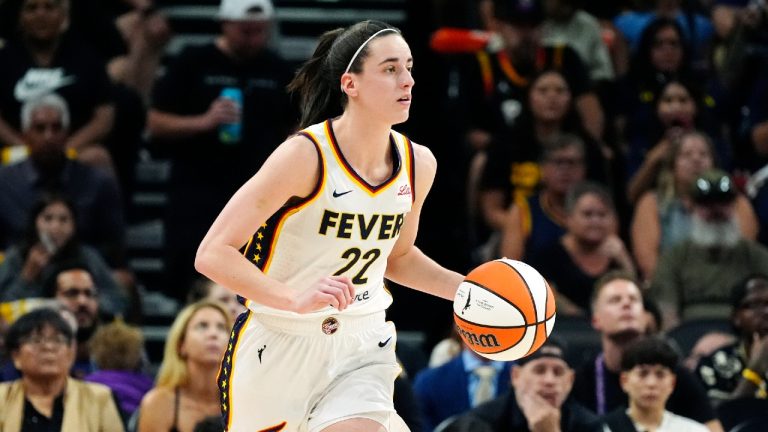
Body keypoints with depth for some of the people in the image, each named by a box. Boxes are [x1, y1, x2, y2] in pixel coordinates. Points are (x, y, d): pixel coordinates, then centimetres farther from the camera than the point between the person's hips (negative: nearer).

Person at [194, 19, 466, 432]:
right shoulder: (306, 155, -19)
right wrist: (297, 299, -35)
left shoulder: (418, 164, 0)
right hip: (278, 346, -4)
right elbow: (213, 254, -23)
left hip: (360, 351, 4)